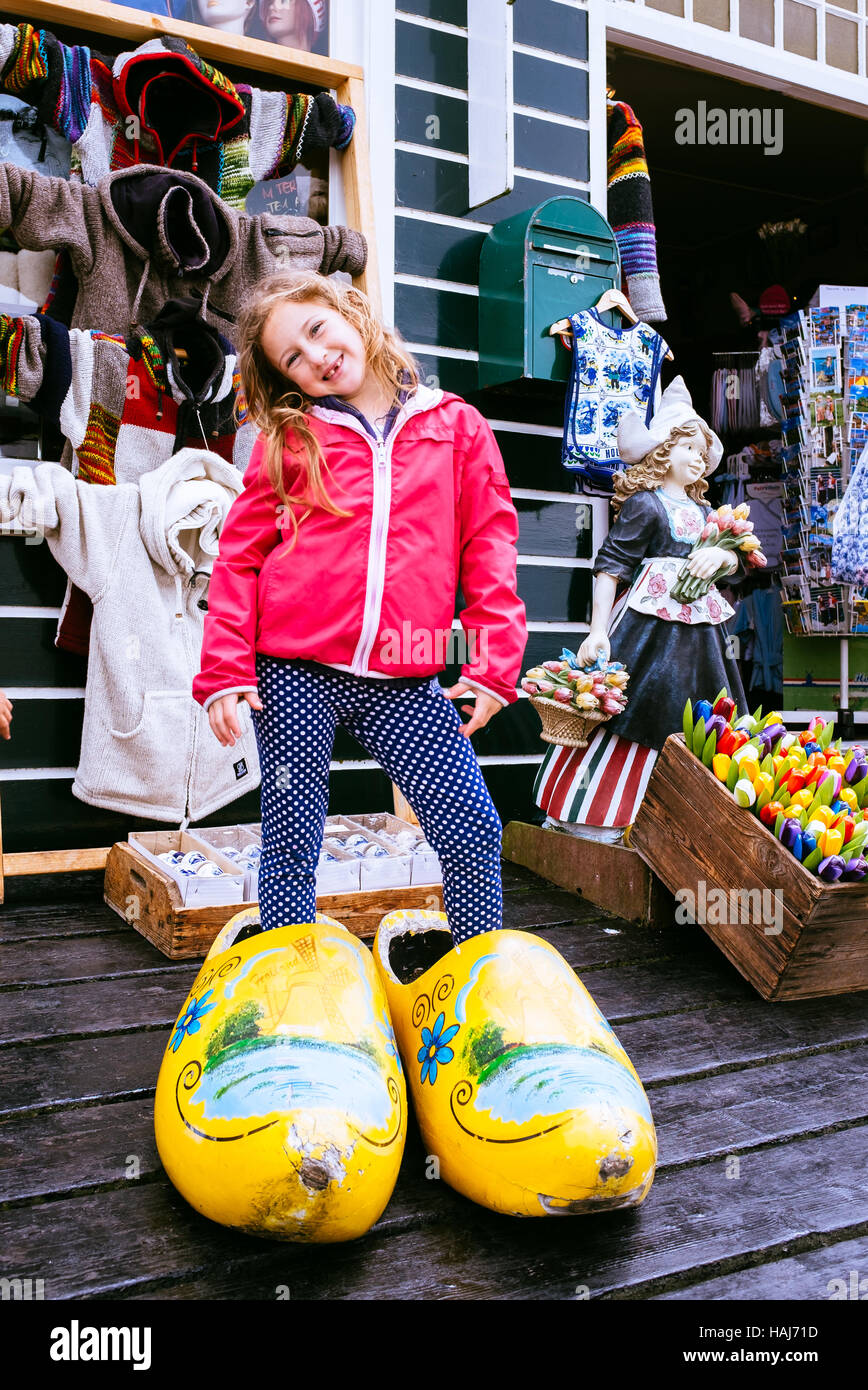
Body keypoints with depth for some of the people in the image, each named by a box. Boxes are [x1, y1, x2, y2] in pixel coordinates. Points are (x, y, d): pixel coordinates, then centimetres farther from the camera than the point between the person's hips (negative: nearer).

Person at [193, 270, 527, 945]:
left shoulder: (458, 426, 9)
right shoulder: (288, 439, 8)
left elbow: (489, 549, 6)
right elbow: (238, 558, 7)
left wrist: (493, 663, -3)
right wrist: (225, 670, -3)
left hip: (406, 681, 1)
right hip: (294, 674, 0)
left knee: (474, 828, -3)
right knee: (292, 845, 5)